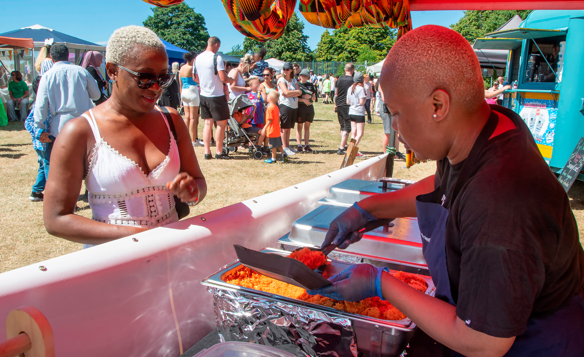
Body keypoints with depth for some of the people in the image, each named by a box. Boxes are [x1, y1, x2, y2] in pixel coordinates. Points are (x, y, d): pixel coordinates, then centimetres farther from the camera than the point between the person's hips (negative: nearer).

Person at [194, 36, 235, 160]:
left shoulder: (197, 58, 7)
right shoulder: (216, 58, -14)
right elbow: (223, 78, -20)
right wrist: (231, 80, -1)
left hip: (204, 95, 7)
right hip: (217, 96, -7)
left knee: (208, 123, 11)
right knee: (221, 123, 3)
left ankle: (207, 152, 10)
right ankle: (219, 152, 6)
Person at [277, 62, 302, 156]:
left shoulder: (294, 80, 14)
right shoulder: (281, 80, -2)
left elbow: (300, 93, 0)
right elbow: (286, 92, -16)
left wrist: (290, 94, -14)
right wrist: (296, 91, -3)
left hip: (294, 106, 5)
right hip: (285, 105, -5)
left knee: (289, 127, 10)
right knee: (284, 127, -3)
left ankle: (288, 146, 16)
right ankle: (284, 147, 1)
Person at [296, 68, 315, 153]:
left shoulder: (311, 85, 13)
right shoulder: (297, 85, 0)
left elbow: (314, 97, 13)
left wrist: (309, 97, -7)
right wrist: (303, 100, -17)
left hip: (310, 107, 4)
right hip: (300, 107, -4)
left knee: (307, 127, 8)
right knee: (299, 126, -1)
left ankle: (307, 145, 12)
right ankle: (299, 145, 2)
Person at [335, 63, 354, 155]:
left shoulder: (339, 79, 5)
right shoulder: (353, 80, -10)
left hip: (339, 106, 6)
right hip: (348, 106, -6)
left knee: (342, 127, 19)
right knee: (347, 128, -2)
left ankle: (344, 145, 27)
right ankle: (341, 148, -8)